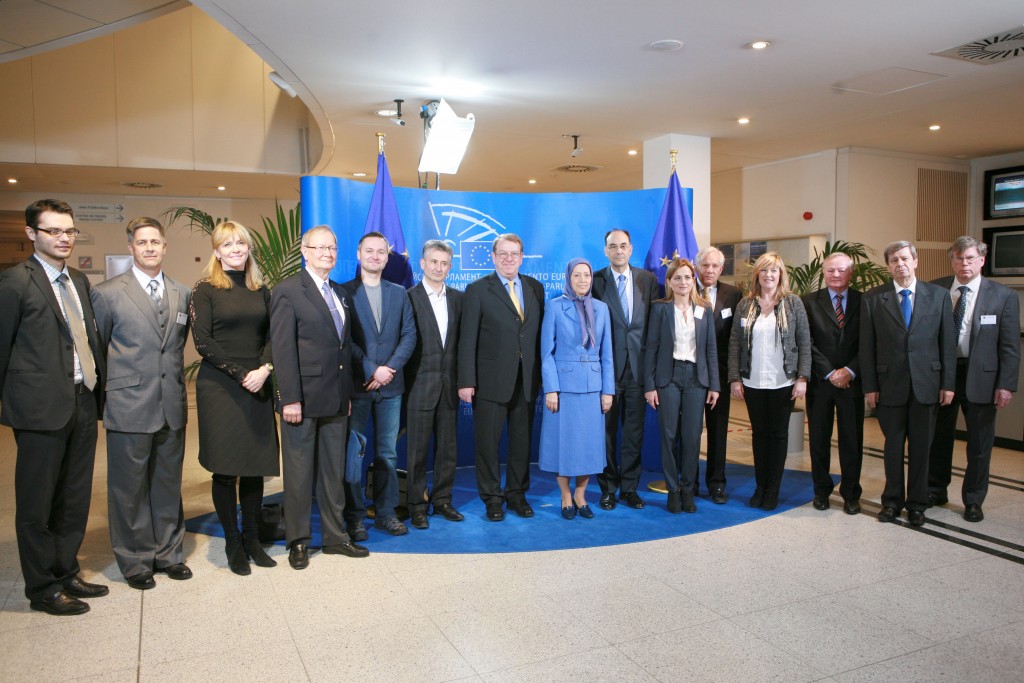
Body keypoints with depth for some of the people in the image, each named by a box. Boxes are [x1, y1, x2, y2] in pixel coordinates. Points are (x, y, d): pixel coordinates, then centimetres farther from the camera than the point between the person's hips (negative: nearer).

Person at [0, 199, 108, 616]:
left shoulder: (79, 281, 13)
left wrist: (95, 388, 6)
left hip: (82, 404, 7)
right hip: (41, 408, -7)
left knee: (75, 500, 16)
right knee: (36, 504, 8)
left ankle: (66, 573, 31)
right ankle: (43, 589, 21)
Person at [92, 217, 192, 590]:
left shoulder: (183, 294, 8)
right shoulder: (107, 293, -3)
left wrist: (175, 383, 9)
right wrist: (105, 394, 2)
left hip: (172, 406, 4)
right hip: (129, 407, -3)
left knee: (168, 485, 14)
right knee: (129, 488, 8)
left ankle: (168, 553, 28)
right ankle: (135, 560, 22)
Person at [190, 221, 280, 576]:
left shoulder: (261, 290, 12)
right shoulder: (205, 289, 0)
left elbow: (273, 335, 7)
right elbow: (203, 341, -7)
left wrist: (264, 369, -11)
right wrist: (241, 375, -13)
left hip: (258, 387, 4)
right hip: (220, 388, -4)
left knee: (256, 466, 7)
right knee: (225, 469, 2)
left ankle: (252, 539, 20)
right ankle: (233, 544, 15)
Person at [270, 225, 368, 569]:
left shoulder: (340, 293, 14)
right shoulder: (288, 290, -7)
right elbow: (283, 349, -13)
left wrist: (347, 393, 12)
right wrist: (290, 399, -17)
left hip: (336, 399, 6)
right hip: (304, 398, -6)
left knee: (334, 472, 14)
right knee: (300, 473, 7)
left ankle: (335, 536, 26)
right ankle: (298, 541, 21)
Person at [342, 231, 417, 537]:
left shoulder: (399, 293, 11)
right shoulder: (344, 291, 0)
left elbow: (409, 335, 5)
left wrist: (390, 368, -9)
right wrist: (371, 371, -13)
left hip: (390, 385, 3)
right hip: (356, 384, -3)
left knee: (387, 452, 9)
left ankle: (386, 512, 18)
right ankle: (353, 516, 13)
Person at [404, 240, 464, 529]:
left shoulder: (457, 298, 9)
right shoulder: (409, 297, -5)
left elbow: (462, 340, 10)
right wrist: (408, 382, -10)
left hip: (449, 385, 4)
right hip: (420, 386, -4)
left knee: (448, 448, 11)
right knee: (417, 449, 5)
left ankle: (442, 499, 24)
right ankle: (417, 505, 16)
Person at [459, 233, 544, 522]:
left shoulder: (535, 288, 9)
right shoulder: (478, 290, -2)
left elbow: (540, 332, 9)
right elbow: (467, 340, -5)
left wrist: (542, 374, 4)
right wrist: (466, 381, -10)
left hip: (527, 380, 3)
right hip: (491, 381, -3)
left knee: (522, 441, 11)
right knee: (488, 442, 5)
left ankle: (517, 494, 27)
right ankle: (492, 498, 20)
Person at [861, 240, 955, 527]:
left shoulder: (939, 295, 3)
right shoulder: (872, 298, 0)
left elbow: (948, 342, 3)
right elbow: (867, 347, -1)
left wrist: (948, 383, -1)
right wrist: (869, 386, -3)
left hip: (926, 384, 1)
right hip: (890, 385, -1)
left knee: (921, 447, 9)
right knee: (893, 446, 10)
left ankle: (917, 503, 24)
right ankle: (892, 500, 25)